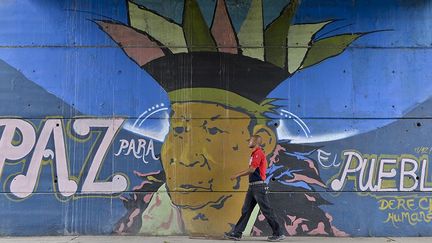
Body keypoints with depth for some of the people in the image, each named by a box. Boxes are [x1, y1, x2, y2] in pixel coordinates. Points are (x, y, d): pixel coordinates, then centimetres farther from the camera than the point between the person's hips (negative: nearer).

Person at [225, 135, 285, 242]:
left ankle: (278, 234, 9)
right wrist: (238, 174, 20)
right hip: (252, 186, 10)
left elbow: (252, 169, -20)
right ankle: (236, 233, 13)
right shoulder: (254, 154, 17)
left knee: (267, 211, -2)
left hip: (259, 186, -10)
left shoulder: (258, 153, -13)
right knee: (245, 210, 9)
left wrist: (237, 175, -13)